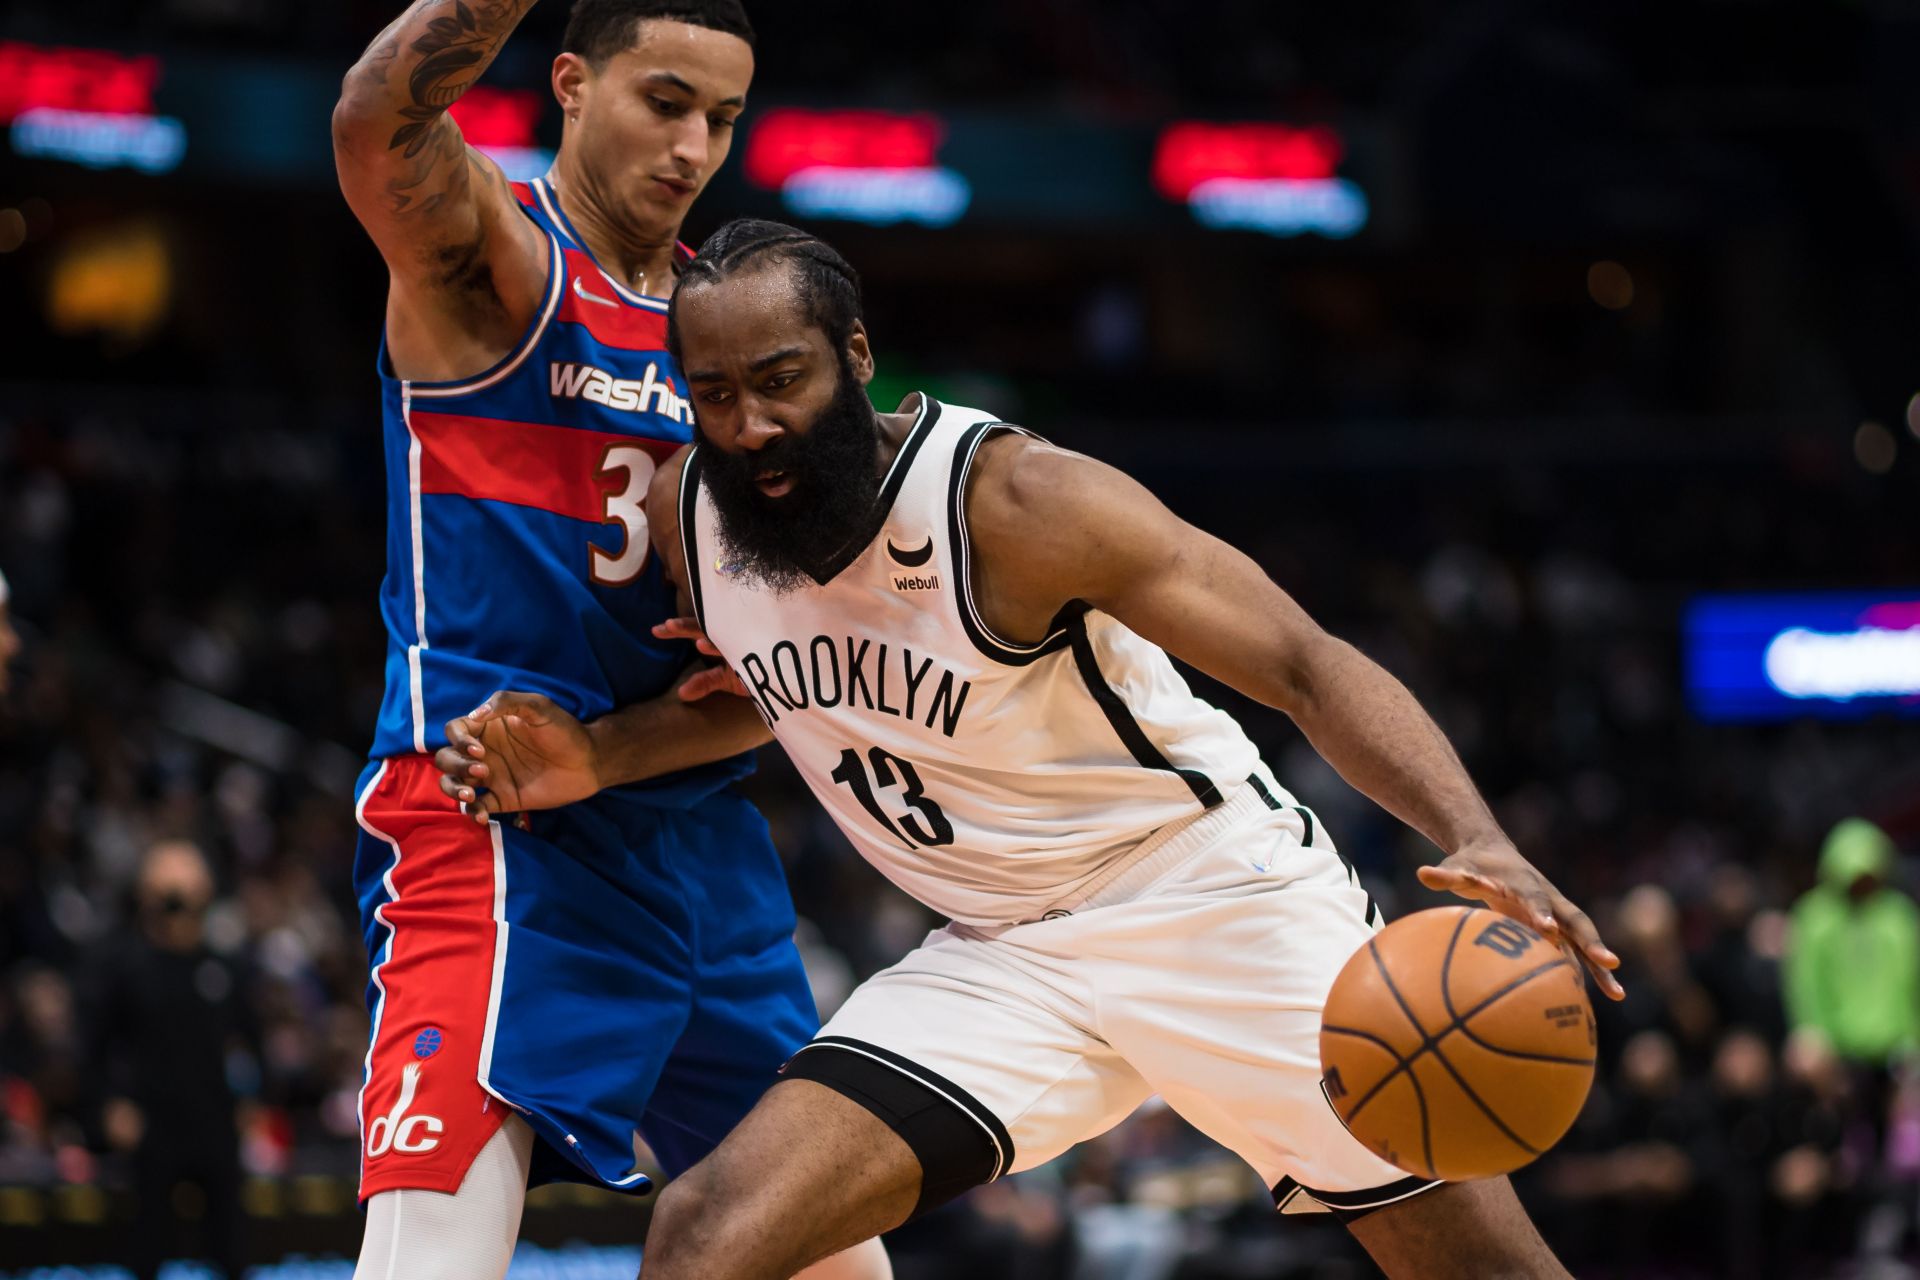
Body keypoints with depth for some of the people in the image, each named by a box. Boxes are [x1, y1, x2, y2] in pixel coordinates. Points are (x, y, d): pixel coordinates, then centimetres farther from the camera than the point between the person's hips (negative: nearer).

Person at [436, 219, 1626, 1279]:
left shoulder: (1013, 499, -24)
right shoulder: (685, 511, -6)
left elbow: (1310, 666, -26)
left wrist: (1477, 838, -43)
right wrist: (598, 759, -1)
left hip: (1214, 898, -4)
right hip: (1002, 956, 5)